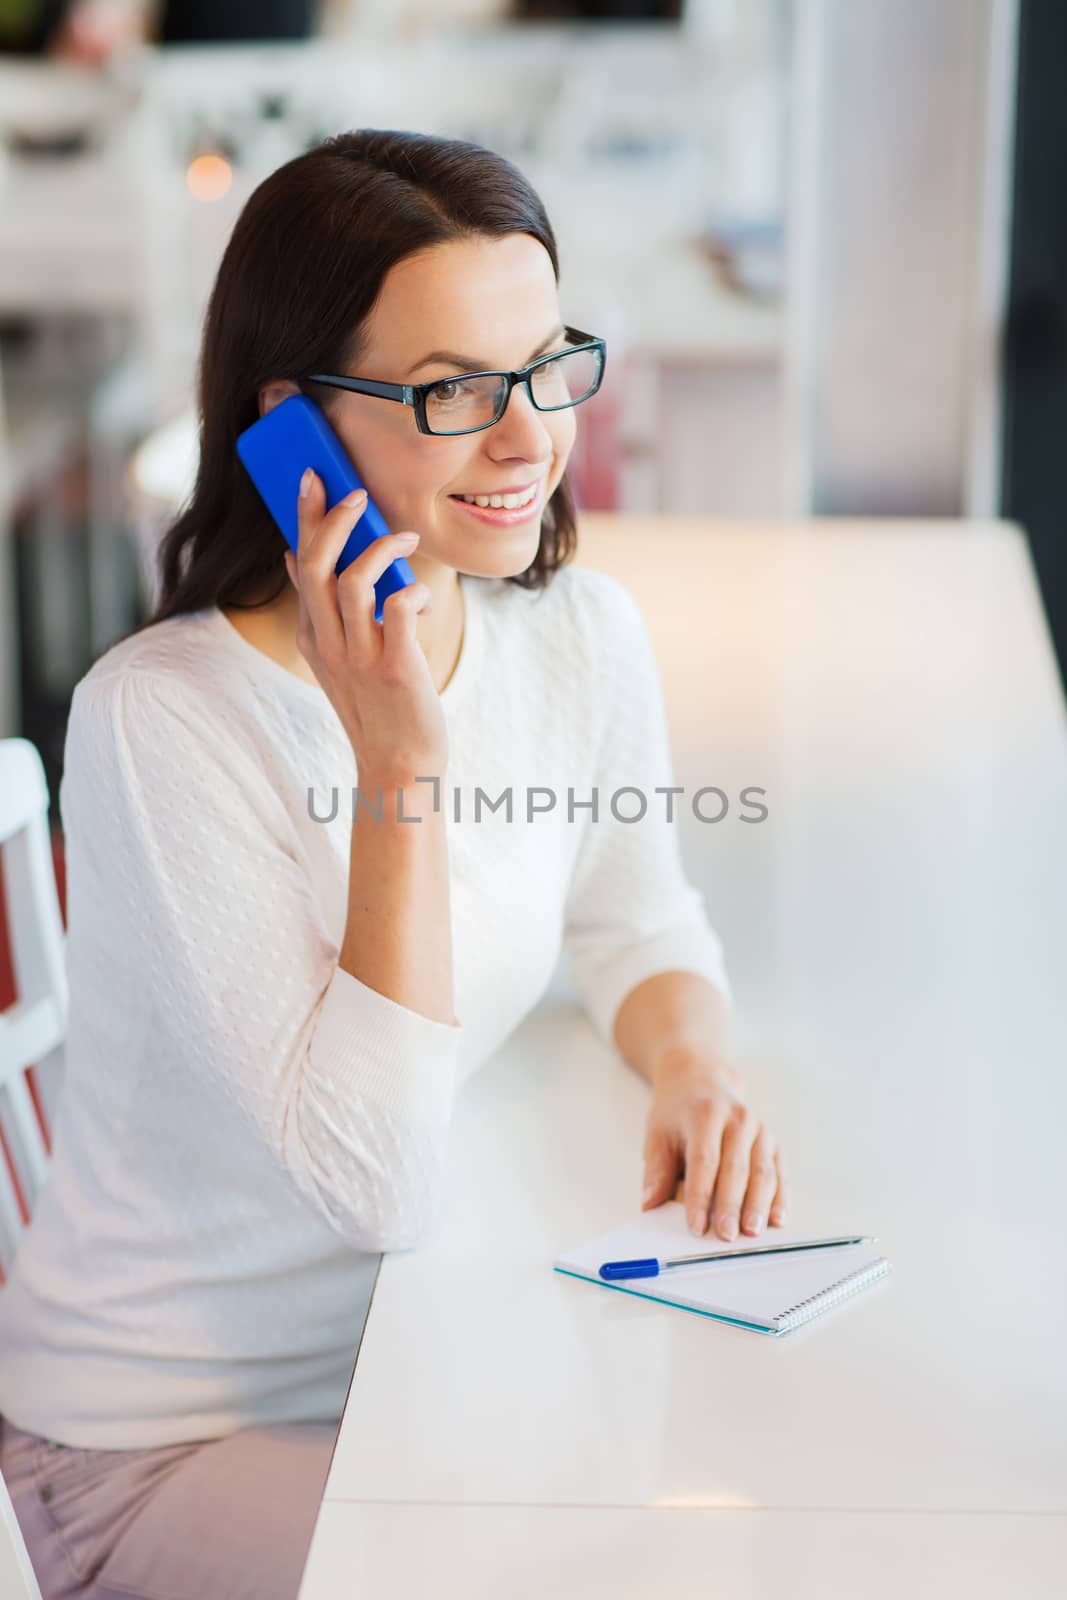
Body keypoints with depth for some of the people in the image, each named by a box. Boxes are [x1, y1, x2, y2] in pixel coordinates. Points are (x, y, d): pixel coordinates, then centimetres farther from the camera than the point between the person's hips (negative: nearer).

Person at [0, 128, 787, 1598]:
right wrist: (397, 763, -31)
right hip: (164, 1445, -6)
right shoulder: (164, 719, -25)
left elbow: (634, 916, 13)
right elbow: (377, 1186, -28)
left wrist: (693, 1065, -9)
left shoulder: (583, 633, -6)